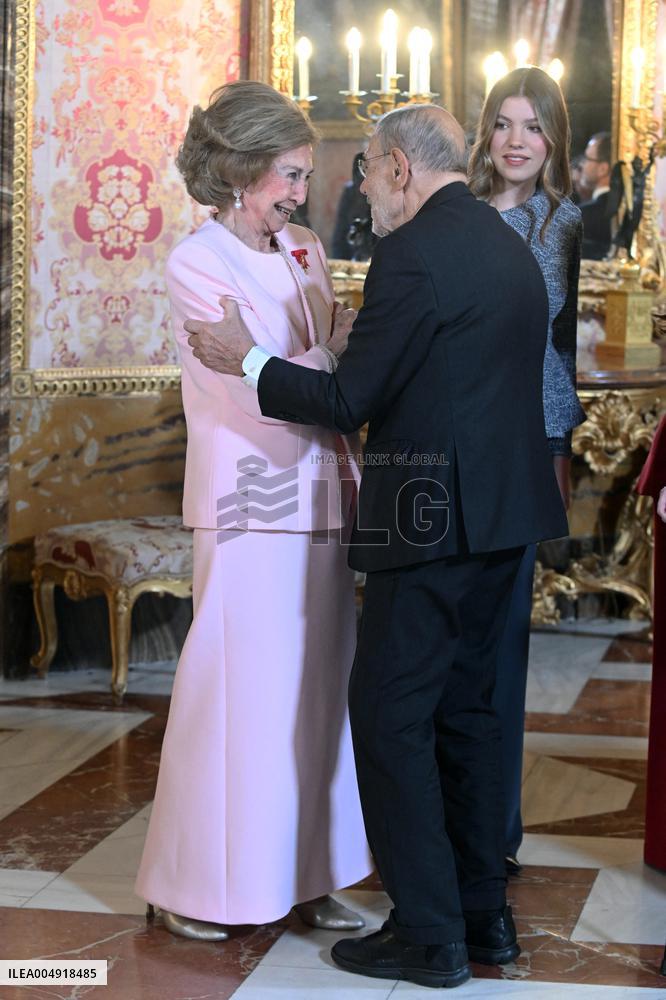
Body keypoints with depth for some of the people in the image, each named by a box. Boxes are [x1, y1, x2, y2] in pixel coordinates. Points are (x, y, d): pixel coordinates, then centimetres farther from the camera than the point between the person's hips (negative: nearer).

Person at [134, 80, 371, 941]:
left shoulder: (304, 252, 10)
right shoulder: (198, 264, -8)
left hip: (320, 500, 6)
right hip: (253, 507, -6)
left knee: (315, 692, 10)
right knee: (238, 691, 2)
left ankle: (303, 877, 22)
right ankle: (198, 886, 17)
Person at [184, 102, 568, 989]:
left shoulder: (413, 254, -15)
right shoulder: (511, 247, 14)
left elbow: (350, 401, -13)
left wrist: (248, 361, 0)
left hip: (434, 517, -9)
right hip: (506, 512, 9)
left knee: (390, 712, -1)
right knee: (463, 706, 17)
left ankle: (430, 936, 3)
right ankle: (484, 914, 23)